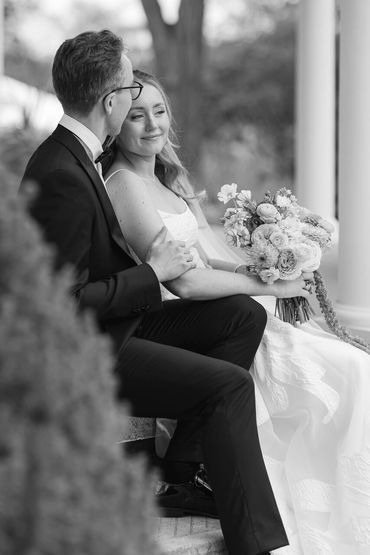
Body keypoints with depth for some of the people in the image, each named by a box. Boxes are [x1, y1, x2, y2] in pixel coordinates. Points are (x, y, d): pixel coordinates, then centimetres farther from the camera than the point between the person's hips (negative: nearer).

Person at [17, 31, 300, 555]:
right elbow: (65, 302, -25)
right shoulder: (63, 178, -25)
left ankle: (183, 472, 5)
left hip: (113, 325, 10)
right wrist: (152, 272, -16)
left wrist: (151, 258, 2)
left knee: (244, 315, 6)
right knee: (229, 385, -20)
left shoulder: (75, 155, 7)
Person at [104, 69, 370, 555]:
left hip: (207, 320, 9)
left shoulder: (165, 178, 14)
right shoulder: (125, 186, -15)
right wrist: (268, 284, -14)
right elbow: (184, 282, -21)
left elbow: (199, 258, 13)